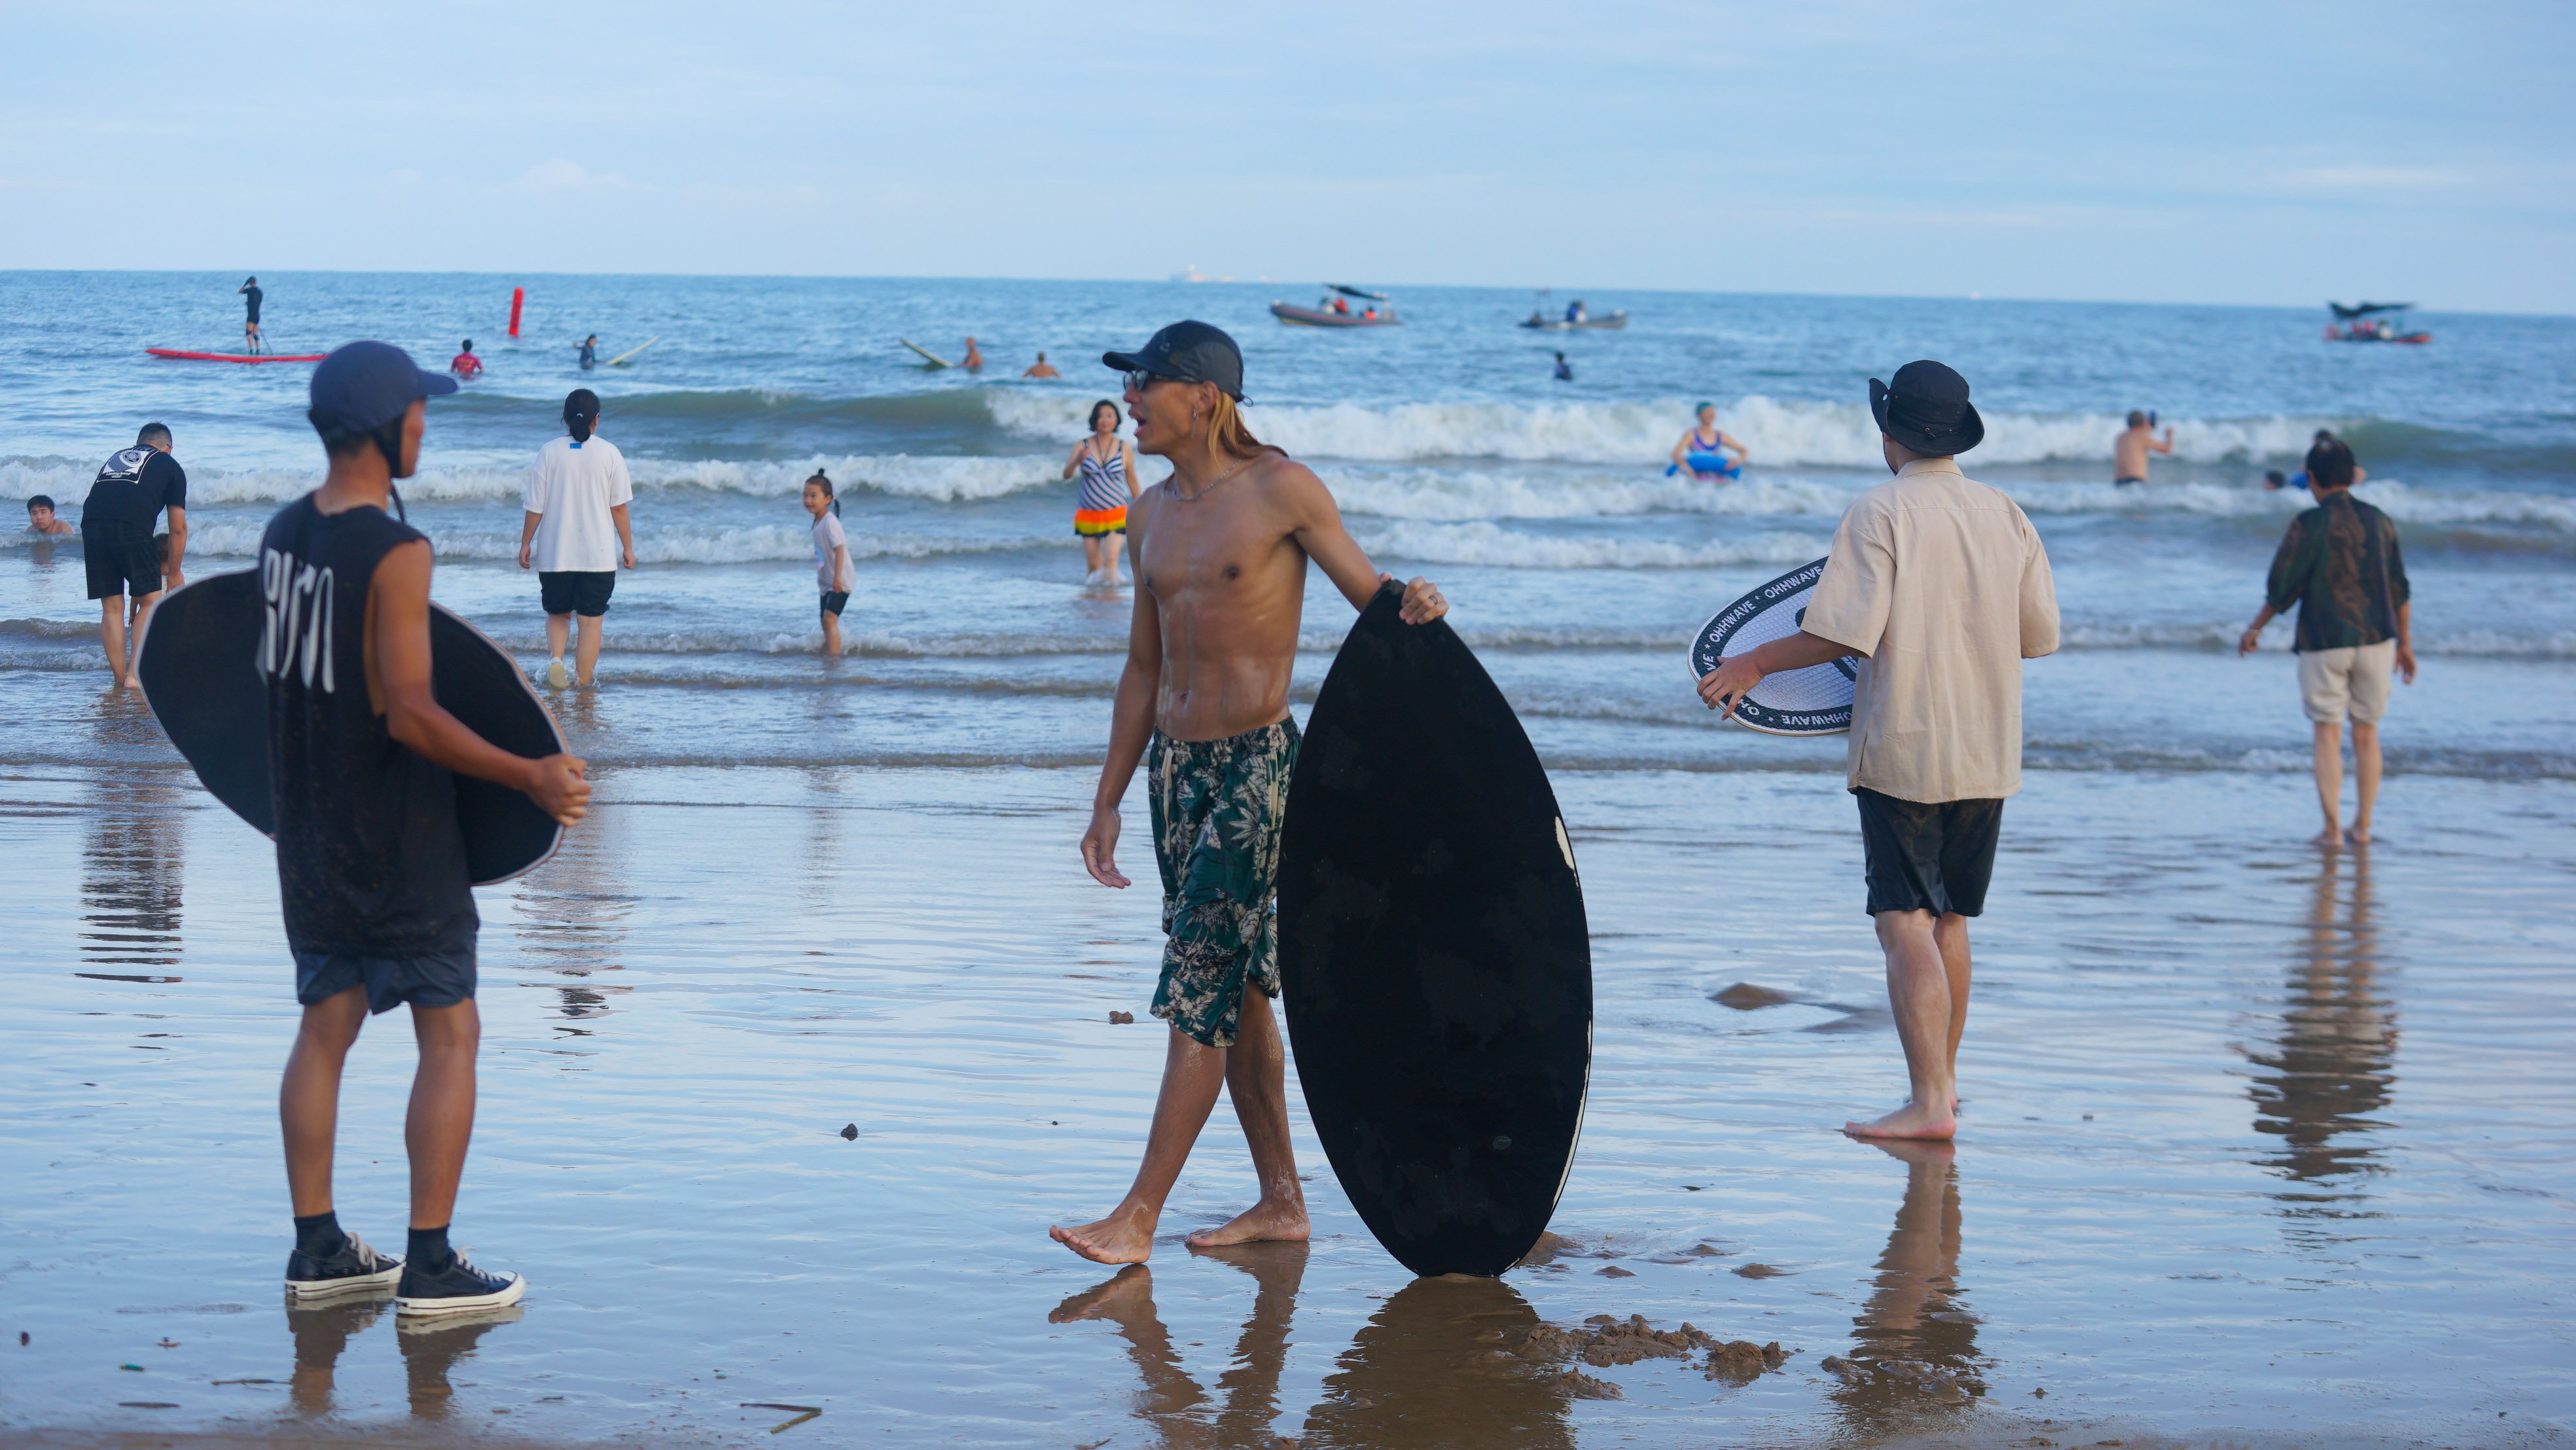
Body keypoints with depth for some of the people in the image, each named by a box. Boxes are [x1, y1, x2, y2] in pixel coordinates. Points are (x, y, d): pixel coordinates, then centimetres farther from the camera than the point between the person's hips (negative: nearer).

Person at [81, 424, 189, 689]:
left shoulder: (114, 458, 34)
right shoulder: (170, 466, 22)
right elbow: (178, 528, 19)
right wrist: (175, 573, 33)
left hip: (91, 526, 4)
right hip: (131, 528, -4)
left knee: (111, 608, 11)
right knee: (151, 601, 9)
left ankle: (120, 679, 12)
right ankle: (135, 674, 0)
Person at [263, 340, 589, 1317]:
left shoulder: (284, 532, 4)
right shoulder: (396, 554, -21)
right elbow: (411, 715, -24)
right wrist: (531, 777, -17)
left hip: (310, 831, 8)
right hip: (398, 842, -8)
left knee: (325, 1031, 14)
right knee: (449, 1035, 2)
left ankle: (317, 1252, 19)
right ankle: (430, 1269, 2)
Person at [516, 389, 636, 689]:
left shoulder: (549, 453, -3)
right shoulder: (609, 453, -4)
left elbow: (535, 506, -1)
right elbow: (619, 507, -2)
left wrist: (525, 544, 10)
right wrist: (628, 547, 8)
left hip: (555, 552, 1)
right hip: (598, 553, -1)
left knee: (558, 613, 18)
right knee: (591, 620, 6)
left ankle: (555, 656, -8)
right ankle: (583, 684, 4)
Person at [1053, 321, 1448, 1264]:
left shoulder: (1281, 489, -8)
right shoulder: (1153, 514, 12)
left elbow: (1371, 595, -4)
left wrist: (1416, 608, -29)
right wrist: (1108, 798, 18)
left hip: (1255, 764, -7)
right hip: (1174, 764, 7)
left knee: (1201, 991, -8)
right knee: (1235, 990, 11)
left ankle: (1138, 1219, -9)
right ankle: (1281, 1200, 19)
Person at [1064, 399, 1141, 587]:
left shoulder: (1124, 448, 0)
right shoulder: (1083, 446, 0)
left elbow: (1132, 480, 9)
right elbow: (1066, 475, -10)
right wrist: (1076, 461, -31)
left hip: (1116, 514, -1)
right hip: (1088, 514, 1)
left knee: (1110, 559, -16)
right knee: (1093, 565, 4)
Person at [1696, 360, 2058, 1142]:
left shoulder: (1880, 513, -11)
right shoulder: (2005, 515, 6)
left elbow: (1845, 633, -18)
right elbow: (2040, 635, 9)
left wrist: (1754, 664, -6)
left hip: (1903, 750, -6)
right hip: (1987, 755, 6)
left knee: (1906, 924, -7)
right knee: (1949, 919, 17)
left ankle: (1929, 1101, -14)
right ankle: (1943, 1079, 26)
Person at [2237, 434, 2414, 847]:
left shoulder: (2309, 525, -9)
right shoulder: (2378, 521, 4)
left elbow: (2283, 588, -7)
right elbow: (2400, 590, 9)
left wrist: (2255, 629, 8)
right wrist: (2405, 644, 18)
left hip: (2324, 641, -3)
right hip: (2376, 639, 3)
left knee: (2328, 734, 2)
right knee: (2366, 733, 12)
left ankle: (2332, 828, -1)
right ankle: (2363, 826, 15)